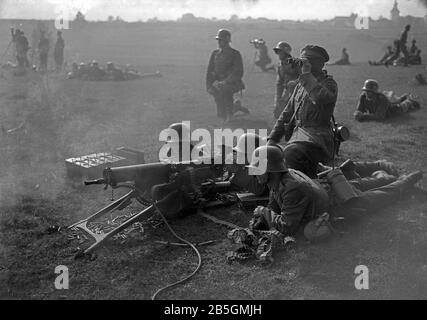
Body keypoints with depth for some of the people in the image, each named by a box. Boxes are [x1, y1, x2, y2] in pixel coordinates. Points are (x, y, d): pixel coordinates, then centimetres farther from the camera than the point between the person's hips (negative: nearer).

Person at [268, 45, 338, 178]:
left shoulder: (329, 83, -1)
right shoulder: (300, 85, 22)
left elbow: (321, 98, -27)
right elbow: (287, 114, 23)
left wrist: (307, 75, -16)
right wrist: (273, 139, 14)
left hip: (317, 136, -8)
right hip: (297, 132, 8)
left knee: (291, 153, -35)